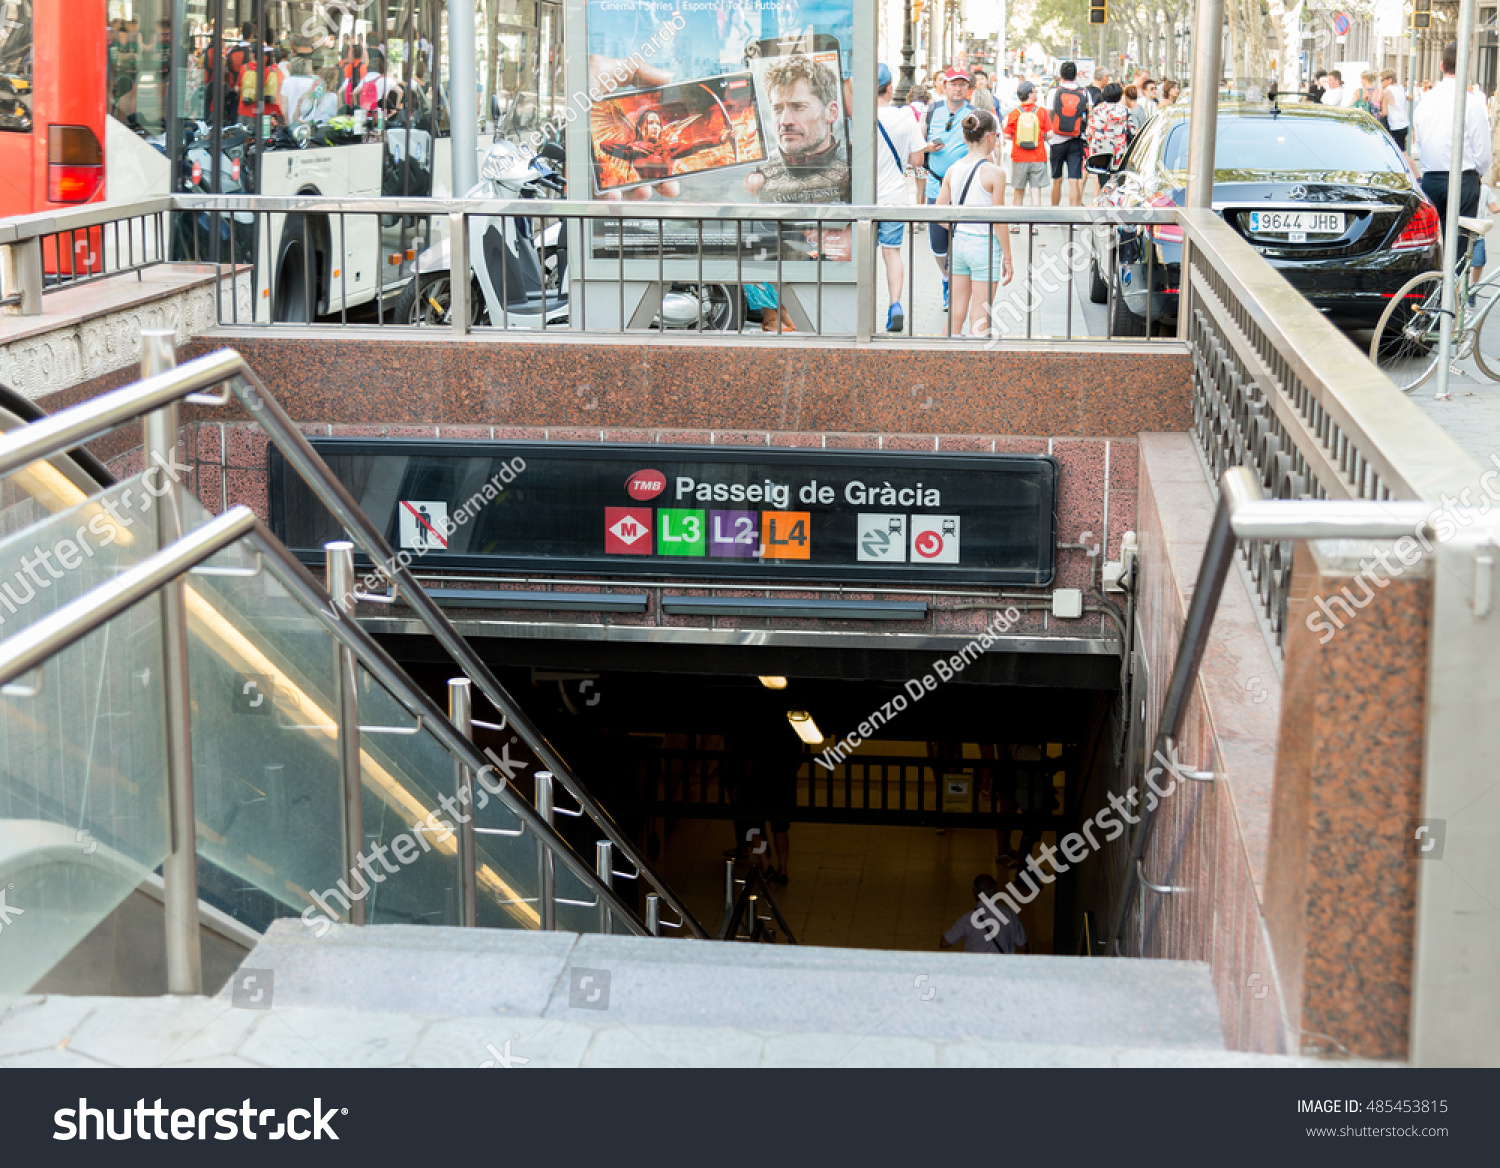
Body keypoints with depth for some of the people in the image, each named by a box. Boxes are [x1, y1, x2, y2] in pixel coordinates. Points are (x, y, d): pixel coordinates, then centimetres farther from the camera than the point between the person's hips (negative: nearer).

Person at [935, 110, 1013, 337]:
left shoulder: (952, 170, 2)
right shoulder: (994, 173, -12)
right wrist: (1007, 258, -3)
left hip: (958, 241, 5)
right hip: (984, 244, -5)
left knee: (956, 312, 13)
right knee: (979, 317, 3)